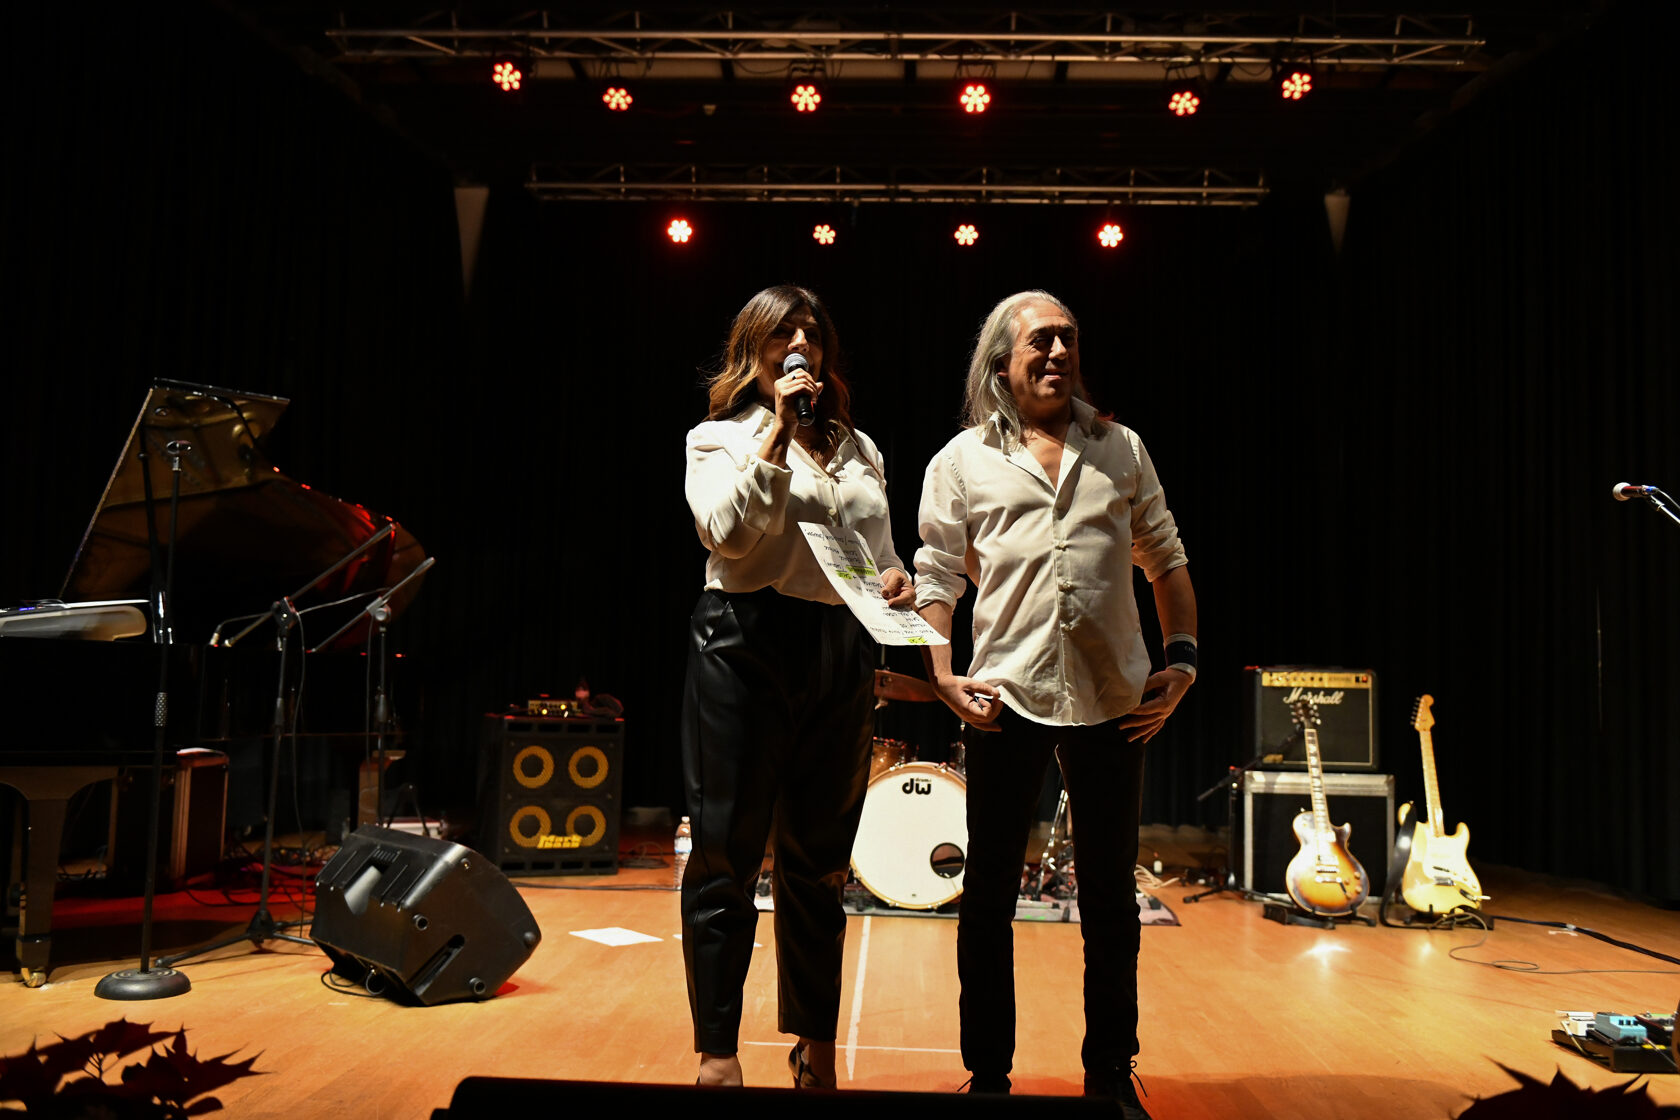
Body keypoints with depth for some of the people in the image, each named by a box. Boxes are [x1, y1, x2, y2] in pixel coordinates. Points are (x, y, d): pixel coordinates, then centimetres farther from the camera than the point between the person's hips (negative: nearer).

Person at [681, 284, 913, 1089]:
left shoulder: (859, 450, 18)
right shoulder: (718, 439, 6)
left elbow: (884, 554, 22)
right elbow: (729, 533, -12)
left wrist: (897, 581, -1)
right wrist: (778, 430, -11)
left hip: (841, 654, 4)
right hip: (747, 645, -4)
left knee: (819, 859, 11)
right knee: (727, 852, 0)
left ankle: (817, 1051, 25)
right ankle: (717, 1053, 12)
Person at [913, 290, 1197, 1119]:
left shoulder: (1121, 449, 12)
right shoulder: (961, 461, 5)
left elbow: (1166, 561, 14)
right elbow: (935, 579, 2)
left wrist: (1183, 658, 3)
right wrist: (942, 676, -10)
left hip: (1114, 700, 2)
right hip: (1006, 700, -2)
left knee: (1110, 895, 11)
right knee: (989, 893, 6)